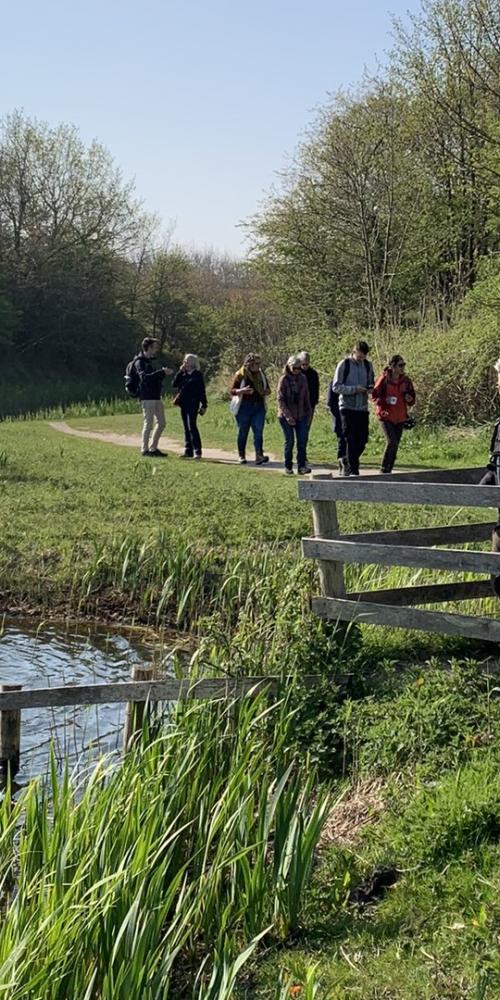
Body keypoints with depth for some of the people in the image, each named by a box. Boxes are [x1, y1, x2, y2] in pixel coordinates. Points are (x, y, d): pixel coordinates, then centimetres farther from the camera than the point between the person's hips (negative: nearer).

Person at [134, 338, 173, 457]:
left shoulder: (149, 361, 20)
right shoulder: (140, 362, -9)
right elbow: (144, 377, -24)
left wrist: (163, 372, 5)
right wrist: (162, 372, -25)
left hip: (156, 397, 9)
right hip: (147, 397, -9)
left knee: (161, 423, 11)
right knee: (149, 424, -5)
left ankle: (153, 448, 19)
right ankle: (145, 449, 2)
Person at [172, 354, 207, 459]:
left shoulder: (197, 375, -3)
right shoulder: (183, 374, 13)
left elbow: (202, 391, -4)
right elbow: (174, 384, 2)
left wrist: (204, 405, -7)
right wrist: (180, 371, -3)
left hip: (193, 404, -6)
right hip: (183, 404, 6)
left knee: (191, 426, -13)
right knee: (186, 428, 8)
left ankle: (197, 451, -12)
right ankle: (188, 451, 12)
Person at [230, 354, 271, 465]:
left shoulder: (261, 374, 9)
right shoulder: (240, 375, -3)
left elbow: (267, 389, 20)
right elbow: (232, 390, -3)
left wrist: (266, 391, -4)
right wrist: (242, 391, -22)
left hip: (259, 406, 3)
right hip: (244, 407, -3)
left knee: (258, 431, -9)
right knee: (243, 432, 6)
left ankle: (259, 455, -16)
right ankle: (241, 456, 17)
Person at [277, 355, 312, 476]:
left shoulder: (303, 378, 6)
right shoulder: (284, 379, -6)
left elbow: (306, 397, 13)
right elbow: (280, 399, -10)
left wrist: (308, 413, 10)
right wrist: (287, 415, -17)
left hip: (301, 415, 4)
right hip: (286, 416, -4)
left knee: (302, 440, -4)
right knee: (289, 441, 0)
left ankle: (301, 466, -3)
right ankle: (288, 467, 11)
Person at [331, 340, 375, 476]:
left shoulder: (368, 365, 10)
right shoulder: (344, 365, -5)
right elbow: (336, 387, -8)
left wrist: (370, 388, -3)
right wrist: (354, 389, -19)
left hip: (362, 408, 5)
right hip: (347, 407, -5)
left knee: (362, 439, 5)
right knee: (351, 440, -5)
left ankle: (346, 462, 26)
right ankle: (352, 470, 0)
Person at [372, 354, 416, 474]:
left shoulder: (406, 381, 4)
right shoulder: (384, 379, -9)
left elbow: (412, 401, 12)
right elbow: (375, 396, -6)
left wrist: (410, 399, -11)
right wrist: (385, 400, -23)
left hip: (400, 418, 5)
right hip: (386, 416, -5)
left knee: (395, 445, 7)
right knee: (392, 442, -17)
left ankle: (389, 470, 17)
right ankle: (384, 469, -6)